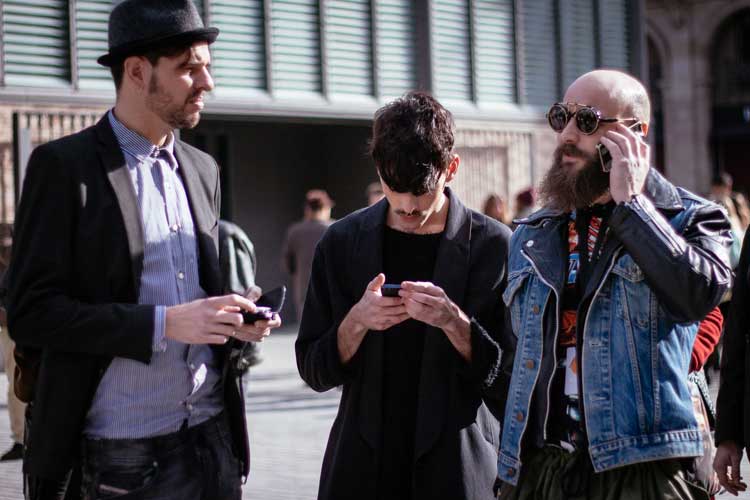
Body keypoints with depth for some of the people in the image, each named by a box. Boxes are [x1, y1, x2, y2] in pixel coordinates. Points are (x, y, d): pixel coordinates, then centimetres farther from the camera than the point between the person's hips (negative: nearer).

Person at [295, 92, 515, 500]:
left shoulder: (492, 245, -5)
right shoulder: (343, 241, 1)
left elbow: (511, 375, -2)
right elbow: (314, 372, 4)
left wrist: (454, 323, -18)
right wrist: (356, 322, -14)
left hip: (457, 466, -2)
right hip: (363, 465, 2)